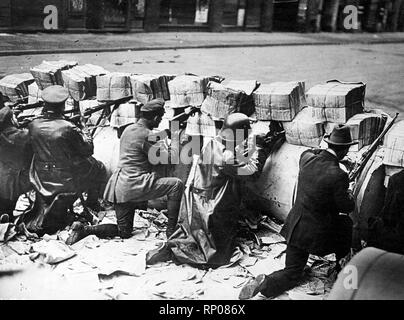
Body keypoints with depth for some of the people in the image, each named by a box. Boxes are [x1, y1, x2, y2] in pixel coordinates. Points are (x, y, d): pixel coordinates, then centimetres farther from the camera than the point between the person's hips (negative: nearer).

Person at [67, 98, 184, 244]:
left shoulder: (128, 129, 14)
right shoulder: (147, 135, -13)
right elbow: (171, 159, -11)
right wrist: (174, 139, 4)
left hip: (120, 187, 9)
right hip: (134, 184, -9)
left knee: (124, 232, 17)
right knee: (176, 184, -4)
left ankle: (84, 229, 3)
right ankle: (171, 232, -3)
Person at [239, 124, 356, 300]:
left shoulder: (306, 158, -6)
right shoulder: (338, 175, -24)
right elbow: (346, 207, -10)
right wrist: (349, 196, 10)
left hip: (295, 226, 6)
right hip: (317, 232, -5)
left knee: (291, 274, 19)